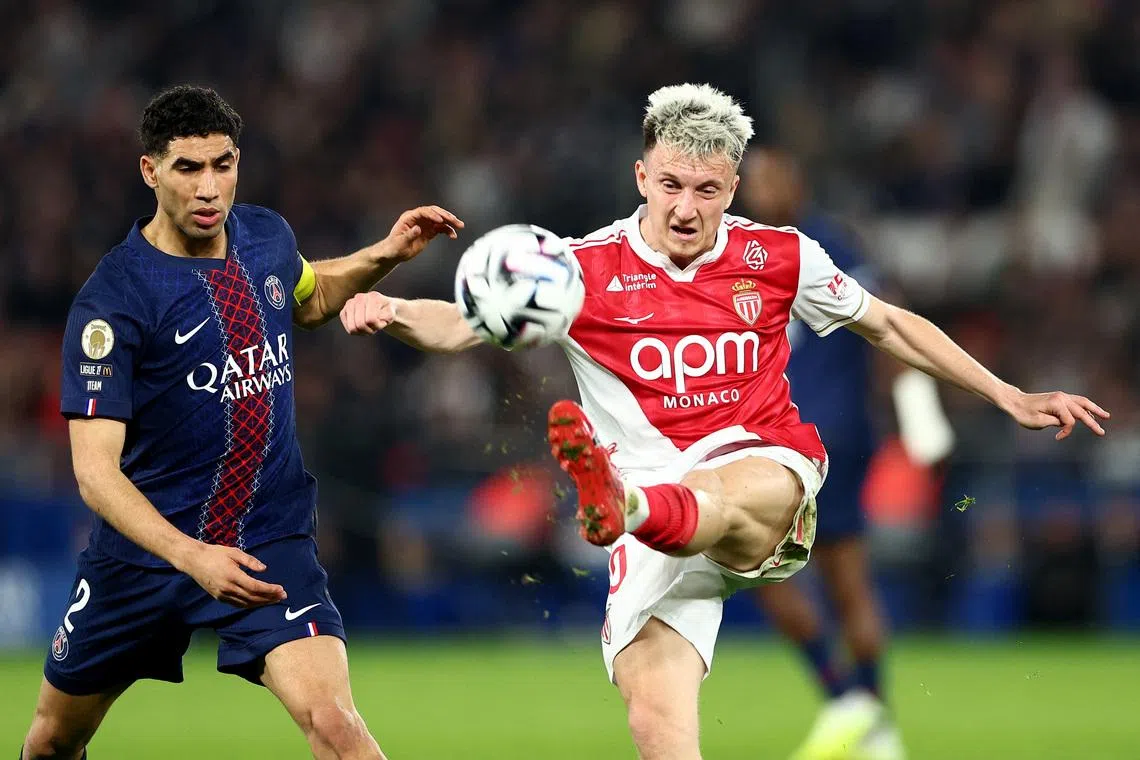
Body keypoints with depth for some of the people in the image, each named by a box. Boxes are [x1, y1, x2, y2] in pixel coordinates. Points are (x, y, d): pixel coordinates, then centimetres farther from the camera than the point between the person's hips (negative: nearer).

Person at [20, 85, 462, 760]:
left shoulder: (267, 236, -2)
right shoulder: (112, 299, -19)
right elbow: (94, 468, -24)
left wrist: (384, 256, 7)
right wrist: (189, 556, -37)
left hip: (270, 542, 2)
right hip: (144, 549, -2)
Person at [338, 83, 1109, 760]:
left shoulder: (781, 257, 8)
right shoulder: (584, 269, 4)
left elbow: (888, 325, 22)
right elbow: (465, 323, -3)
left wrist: (1009, 396, 22)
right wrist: (394, 311, -25)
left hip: (774, 481, -1)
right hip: (664, 510, 1)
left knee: (731, 499, -40)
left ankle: (623, 507, -71)